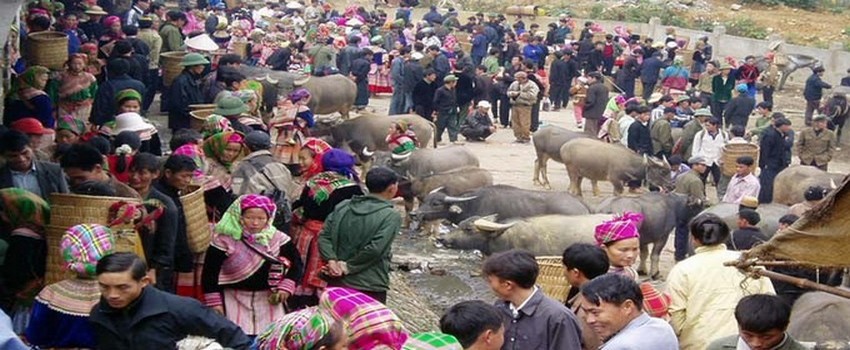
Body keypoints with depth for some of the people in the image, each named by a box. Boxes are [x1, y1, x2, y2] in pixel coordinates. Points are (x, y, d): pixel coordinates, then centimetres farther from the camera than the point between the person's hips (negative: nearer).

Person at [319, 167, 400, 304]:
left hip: (337, 282, 5)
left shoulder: (343, 207, 7)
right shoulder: (391, 216, -10)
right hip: (370, 289, -5)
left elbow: (324, 236, 2)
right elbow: (376, 249, -19)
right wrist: (349, 267, -11)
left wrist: (331, 260, -9)